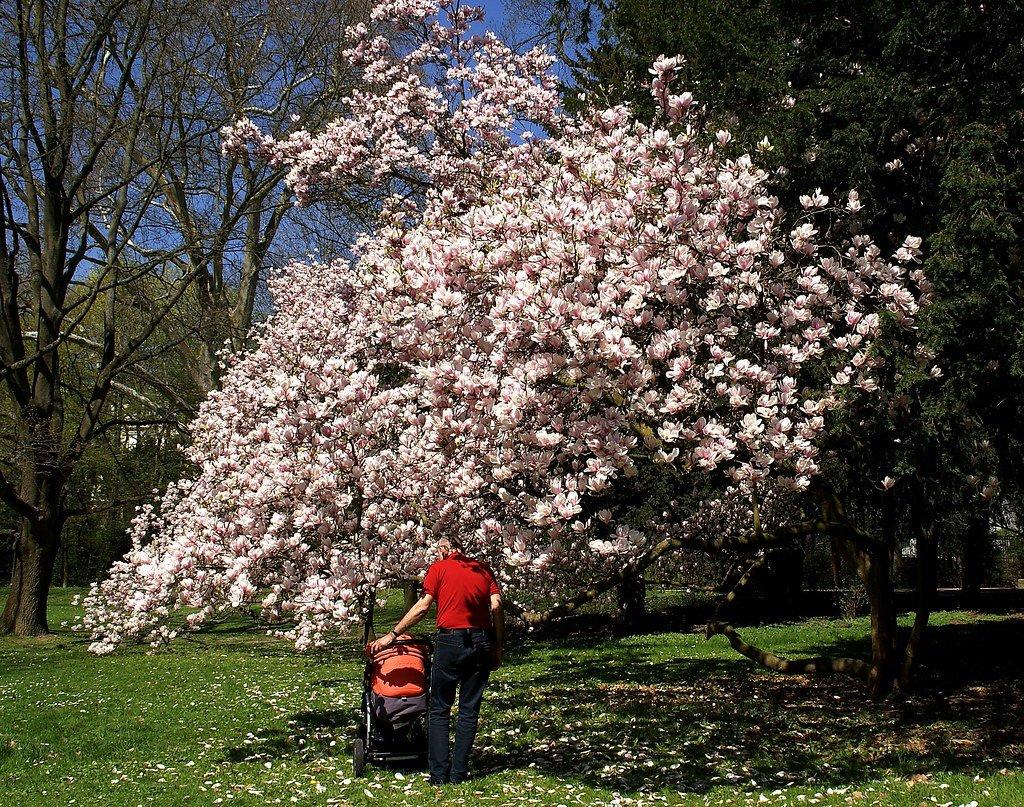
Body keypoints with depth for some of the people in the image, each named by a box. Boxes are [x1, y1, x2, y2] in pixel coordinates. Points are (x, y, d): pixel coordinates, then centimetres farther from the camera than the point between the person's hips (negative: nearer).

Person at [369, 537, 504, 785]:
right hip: (482, 641, 3)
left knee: (440, 710, 8)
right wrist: (498, 646, 5)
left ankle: (439, 772, 4)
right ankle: (459, 772, 11)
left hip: (451, 641, -3)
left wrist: (392, 635, 0)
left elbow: (423, 607, -4)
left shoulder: (438, 568, 5)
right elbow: (496, 606, 2)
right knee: (470, 710, 11)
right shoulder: (483, 568, 13)